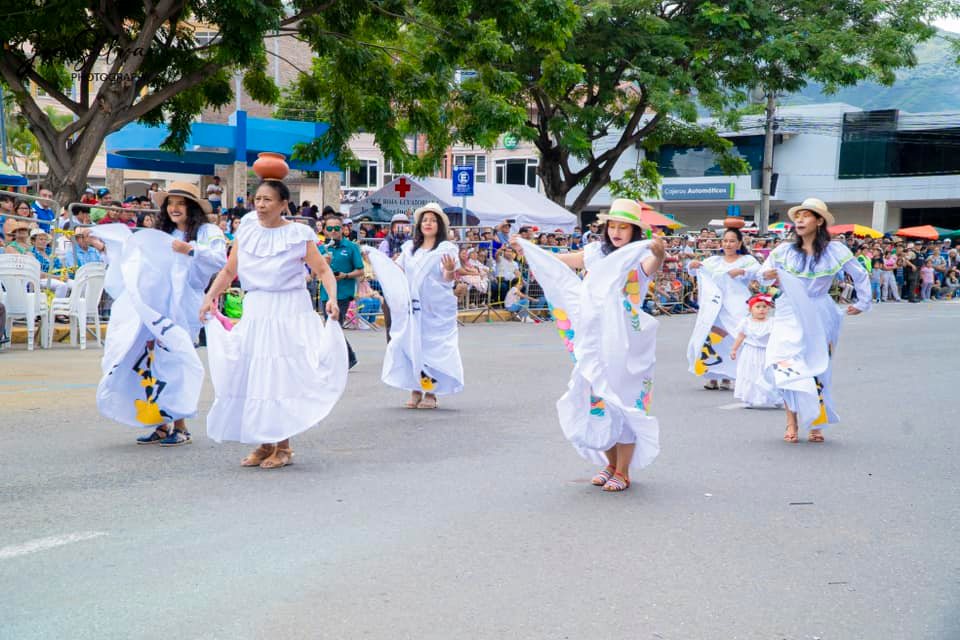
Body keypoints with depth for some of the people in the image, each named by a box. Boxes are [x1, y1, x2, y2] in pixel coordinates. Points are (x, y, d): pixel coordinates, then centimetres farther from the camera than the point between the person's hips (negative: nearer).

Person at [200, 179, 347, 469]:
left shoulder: (298, 235, -5)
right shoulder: (247, 231, 6)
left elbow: (323, 270, -6)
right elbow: (229, 271, 9)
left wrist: (332, 298, -21)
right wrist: (210, 297, -3)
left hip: (289, 313, -4)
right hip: (255, 311, 5)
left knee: (281, 377, -3)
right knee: (252, 376, 5)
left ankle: (283, 446, 7)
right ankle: (264, 444, 17)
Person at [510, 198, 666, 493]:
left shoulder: (640, 255, -6)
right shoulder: (597, 252, 10)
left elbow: (651, 267, -29)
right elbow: (562, 260, 20)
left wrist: (659, 255, -50)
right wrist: (527, 249, 17)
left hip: (626, 339, -5)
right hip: (595, 338, 5)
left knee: (623, 399, -3)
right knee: (597, 399, 8)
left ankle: (623, 471, 6)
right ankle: (610, 464, 23)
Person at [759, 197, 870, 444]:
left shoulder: (835, 251, -1)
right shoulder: (785, 250, 1)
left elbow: (860, 275, 10)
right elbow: (763, 273, 7)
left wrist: (863, 303, 10)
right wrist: (767, 276, -15)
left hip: (820, 318, 0)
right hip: (790, 316, 0)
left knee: (818, 370, 3)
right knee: (786, 367, -15)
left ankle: (816, 423, 15)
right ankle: (792, 421, -5)